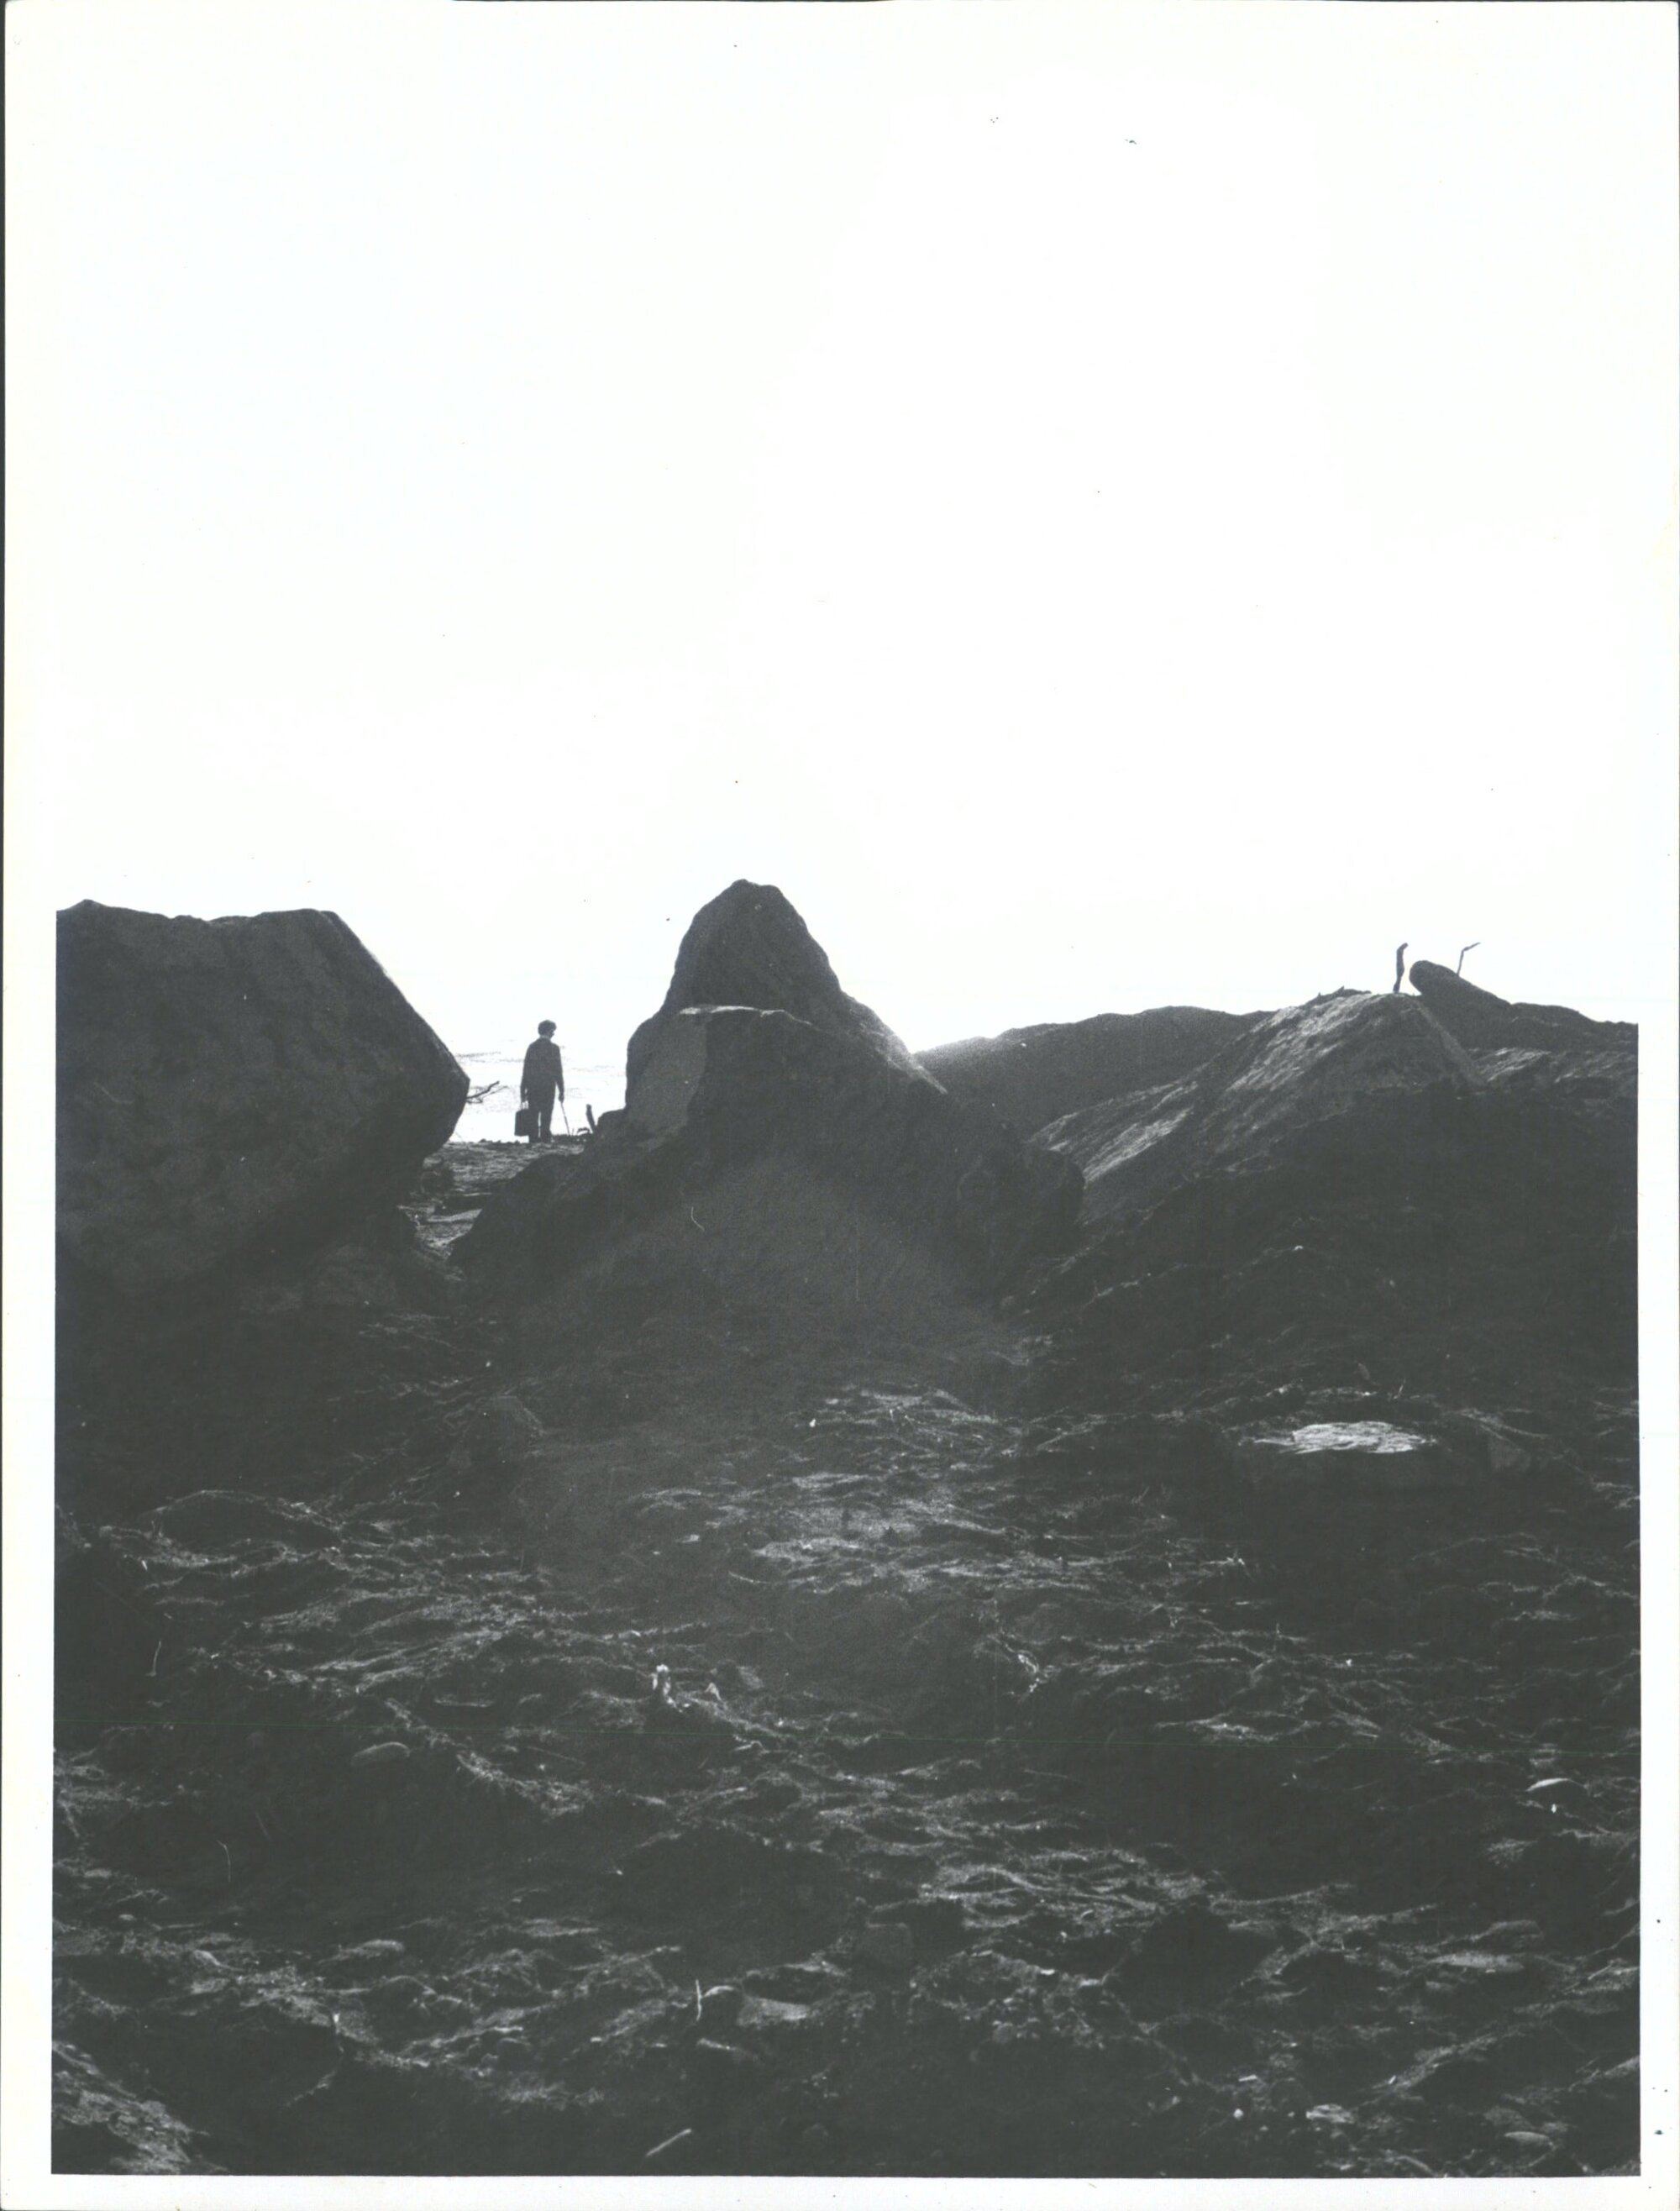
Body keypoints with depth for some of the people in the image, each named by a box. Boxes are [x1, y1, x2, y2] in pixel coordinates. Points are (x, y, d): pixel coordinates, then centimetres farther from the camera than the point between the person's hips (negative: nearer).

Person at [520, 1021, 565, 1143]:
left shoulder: (531, 1047, 3)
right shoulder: (554, 1048, -4)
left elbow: (525, 1070, 3)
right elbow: (558, 1071, -5)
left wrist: (523, 1090, 8)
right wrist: (561, 1090, 1)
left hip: (533, 1086, 2)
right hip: (548, 1087, -2)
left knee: (533, 1114, 6)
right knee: (546, 1114, 1)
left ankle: (534, 1138, 4)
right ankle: (545, 1137, -2)